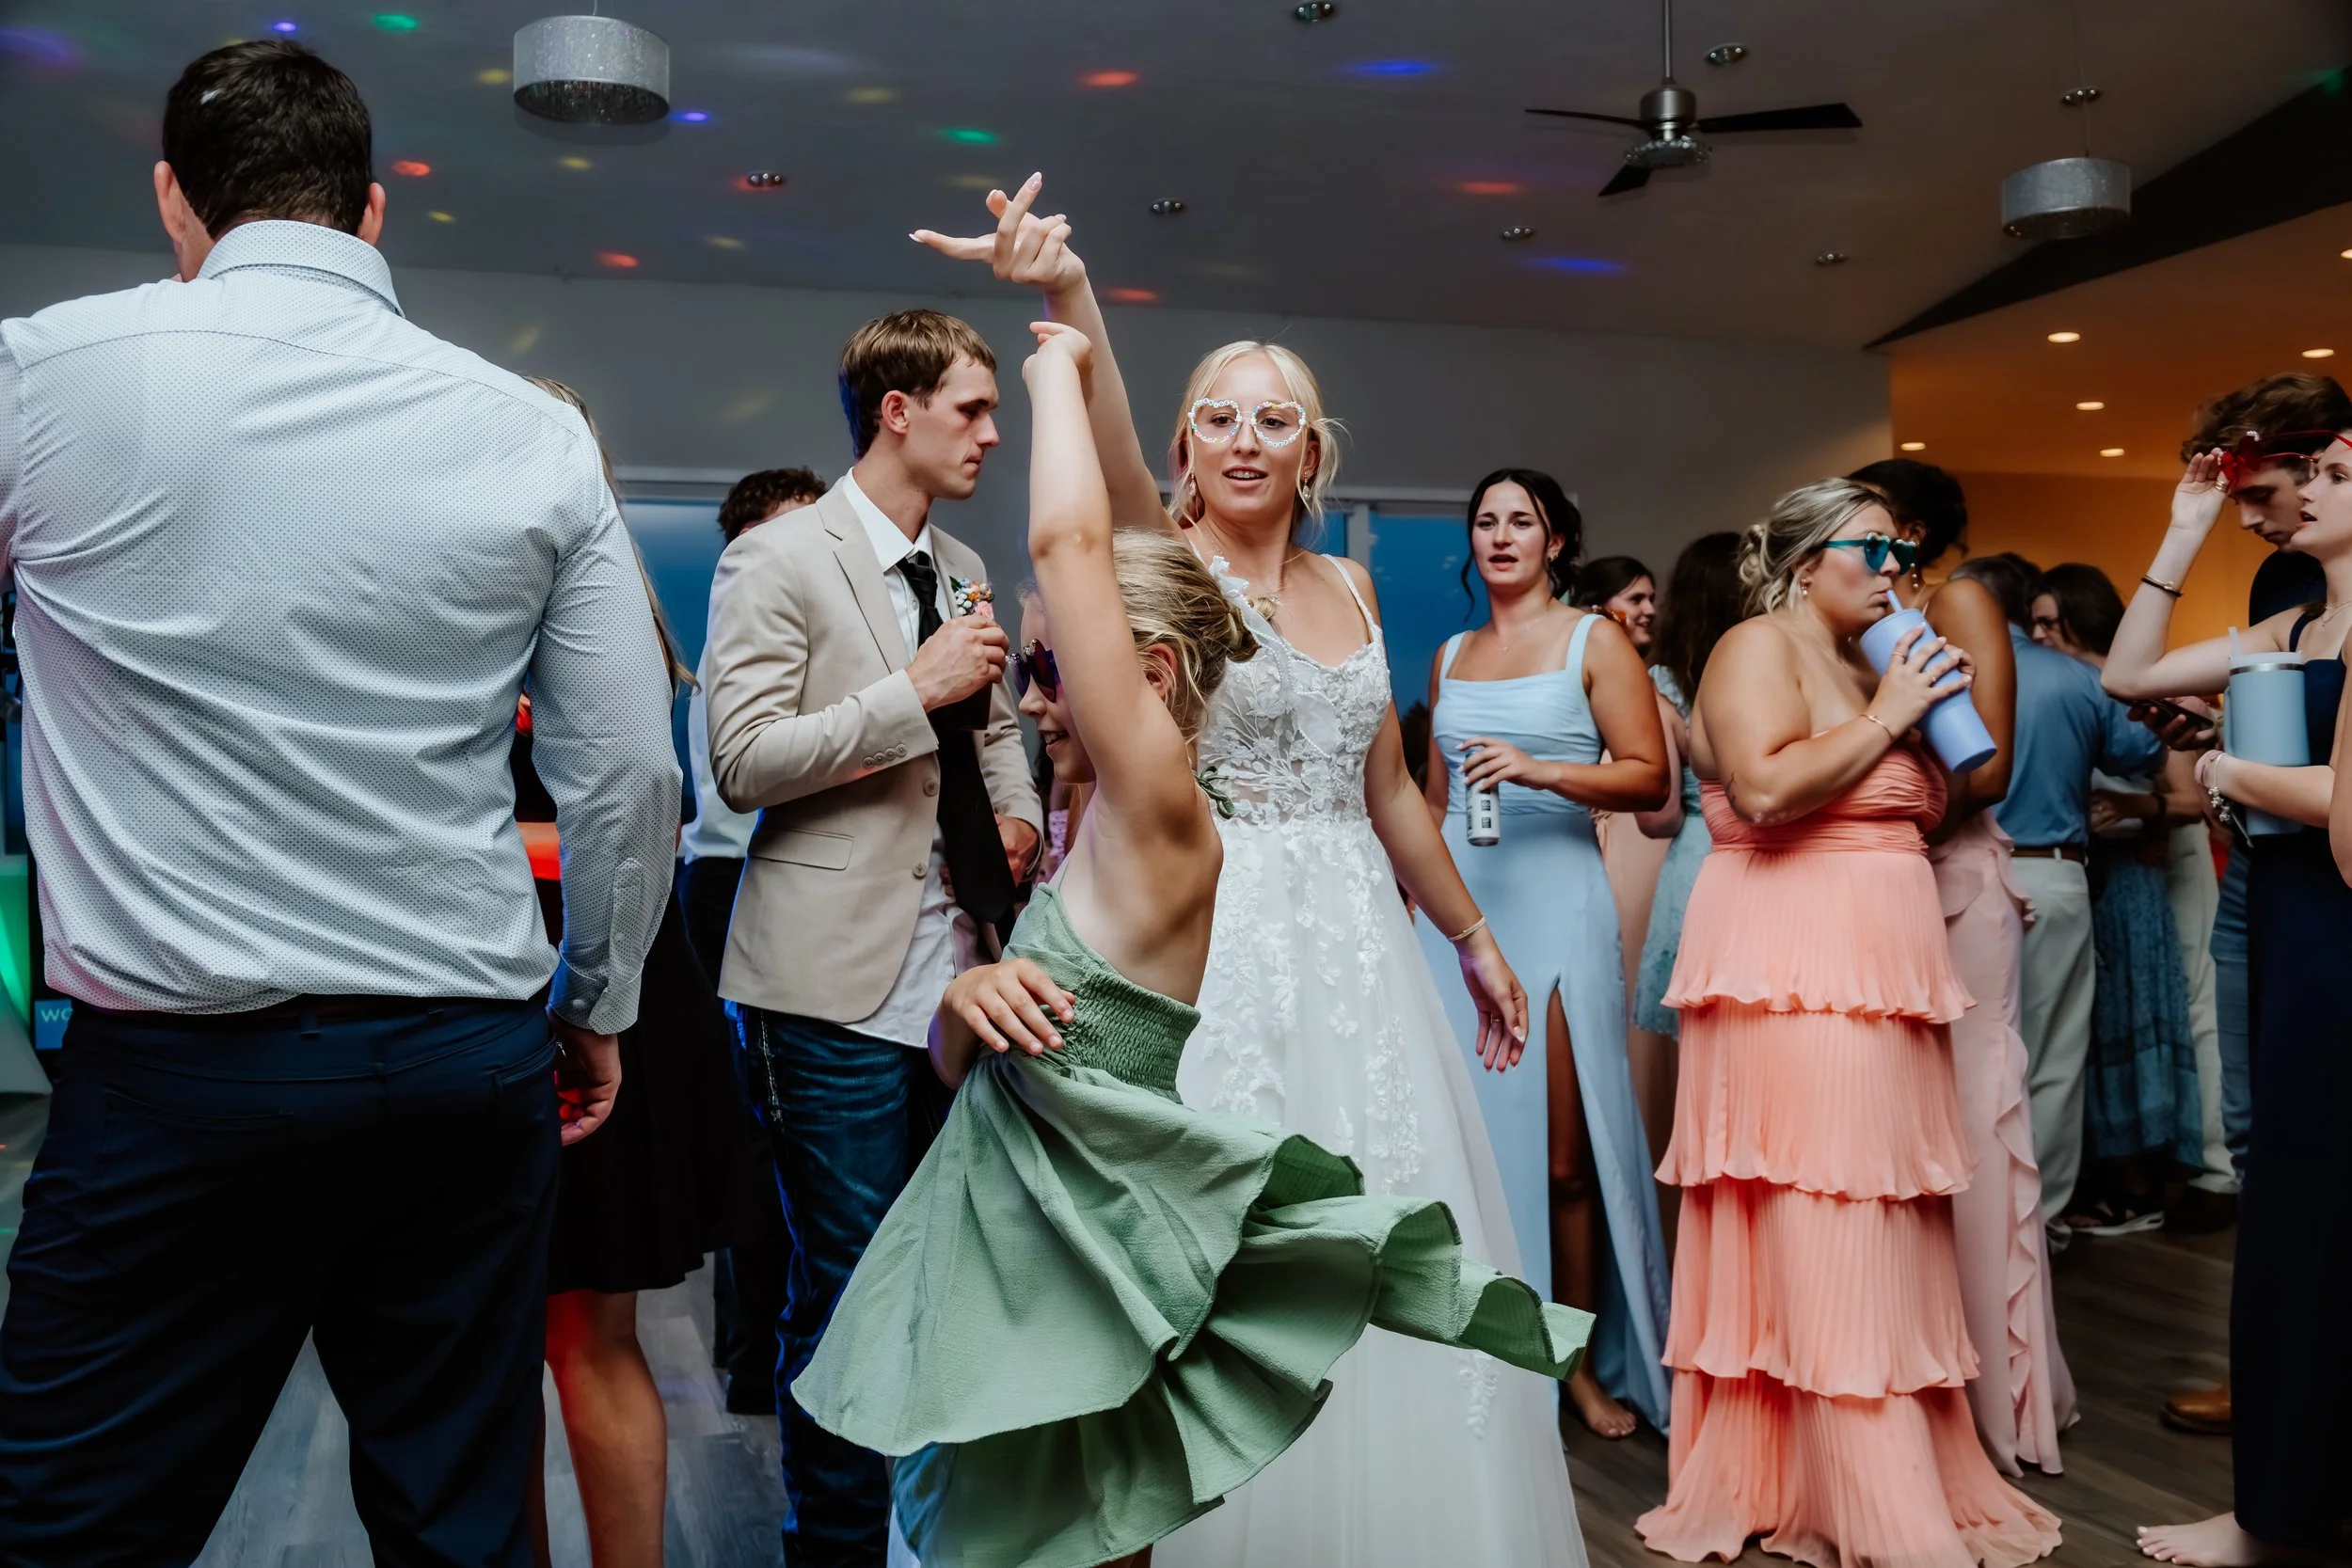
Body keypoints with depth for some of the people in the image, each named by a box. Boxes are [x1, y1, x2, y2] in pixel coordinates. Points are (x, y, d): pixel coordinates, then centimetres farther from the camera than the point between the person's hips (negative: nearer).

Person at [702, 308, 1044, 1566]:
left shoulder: (962, 572, 16)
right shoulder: (777, 561, -5)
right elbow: (742, 763, -13)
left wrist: (1019, 816, 8)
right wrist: (914, 690, -17)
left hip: (960, 970, 6)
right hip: (839, 988, -6)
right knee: (845, 1293, 1)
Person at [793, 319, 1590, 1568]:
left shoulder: (1163, 820, -17)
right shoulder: (1095, 844, 9)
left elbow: (1069, 539, -23)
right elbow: (964, 1065, 13)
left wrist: (1058, 370, -8)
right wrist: (966, 999, -9)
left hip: (1067, 1269, -8)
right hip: (1008, 1237, 8)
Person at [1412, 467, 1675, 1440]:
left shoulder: (1594, 641, 3)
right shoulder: (1451, 656, 16)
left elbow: (1649, 777, -4)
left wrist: (1541, 770, -18)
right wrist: (1415, 904, 18)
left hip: (1554, 898, -4)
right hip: (1458, 903, 4)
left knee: (1562, 1149, -2)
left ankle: (1582, 1360, 13)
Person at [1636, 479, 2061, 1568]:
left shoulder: (1863, 670, 22)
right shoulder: (1758, 648, -5)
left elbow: (1921, 814, 24)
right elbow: (1765, 792, -21)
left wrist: (1927, 712, 11)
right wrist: (1887, 717, -12)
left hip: (1880, 985, 9)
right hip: (1795, 982, -9)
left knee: (1890, 1237, 8)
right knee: (1833, 1244, -9)